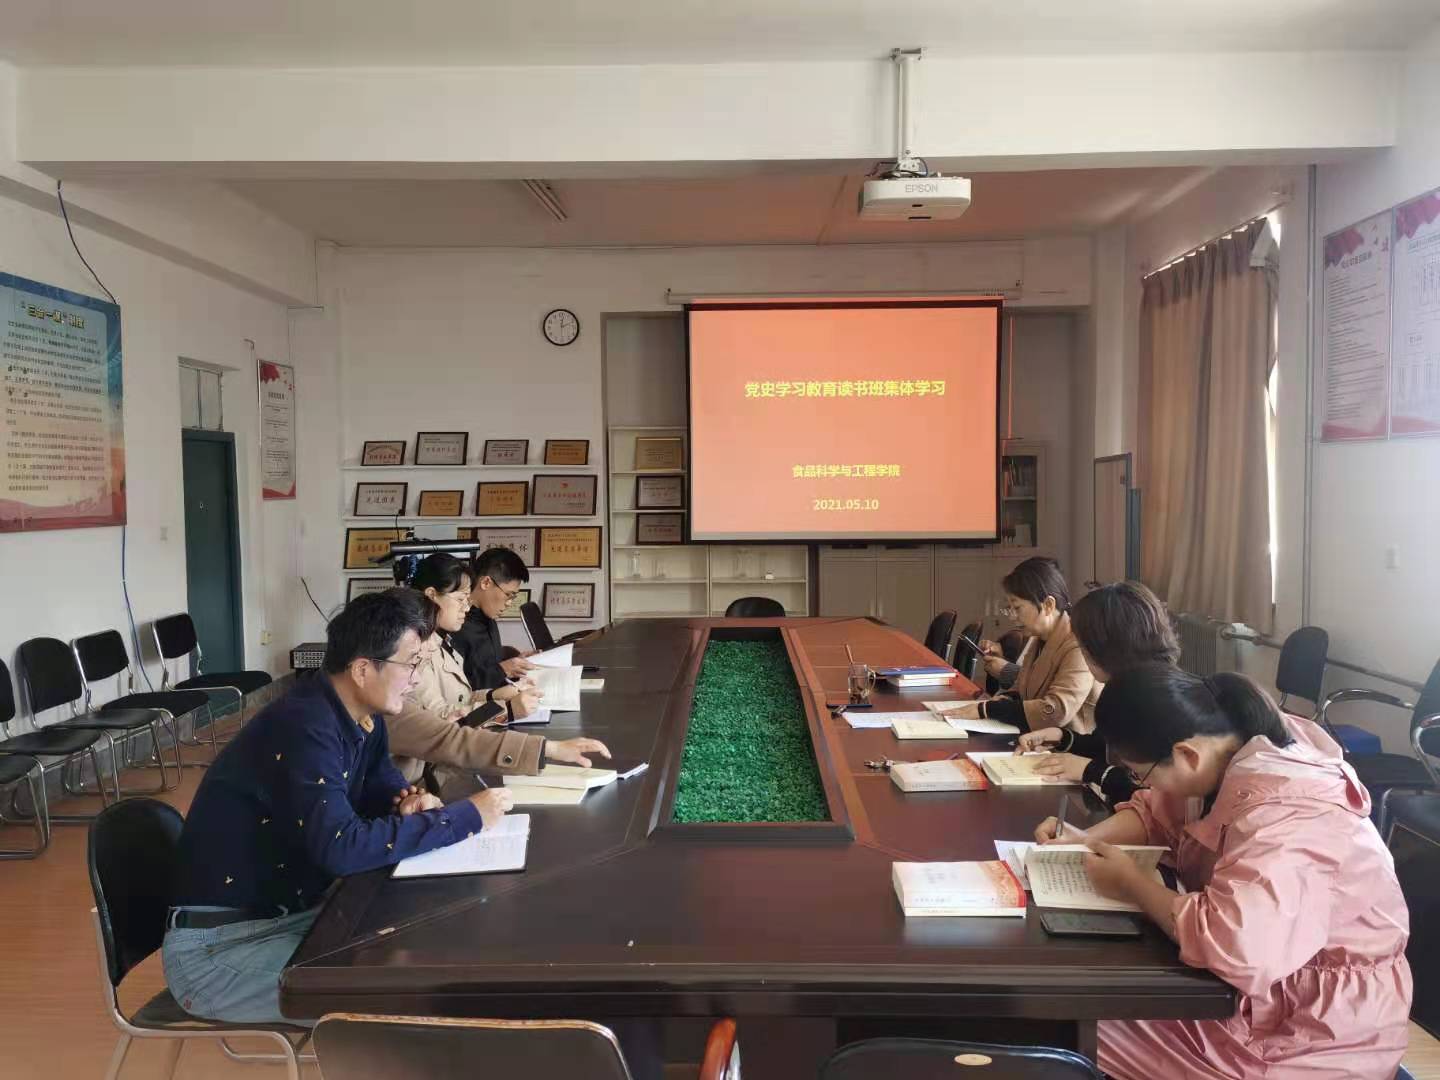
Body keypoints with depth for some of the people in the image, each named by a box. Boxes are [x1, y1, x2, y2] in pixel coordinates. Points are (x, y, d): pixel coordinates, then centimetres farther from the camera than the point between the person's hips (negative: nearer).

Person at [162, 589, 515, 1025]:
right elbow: (343, 848, -36)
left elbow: (379, 778, 18)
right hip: (216, 948, -9)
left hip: (294, 910, 9)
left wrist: (409, 799, -8)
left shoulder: (363, 715, 1)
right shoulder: (304, 729, -27)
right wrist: (467, 816, -28)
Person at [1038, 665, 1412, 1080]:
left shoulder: (1280, 817, -35)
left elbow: (1235, 946, -47)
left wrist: (1131, 884, -29)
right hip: (1259, 985, 9)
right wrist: (1086, 838, -5)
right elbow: (1158, 809, 13)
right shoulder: (1229, 755, -5)